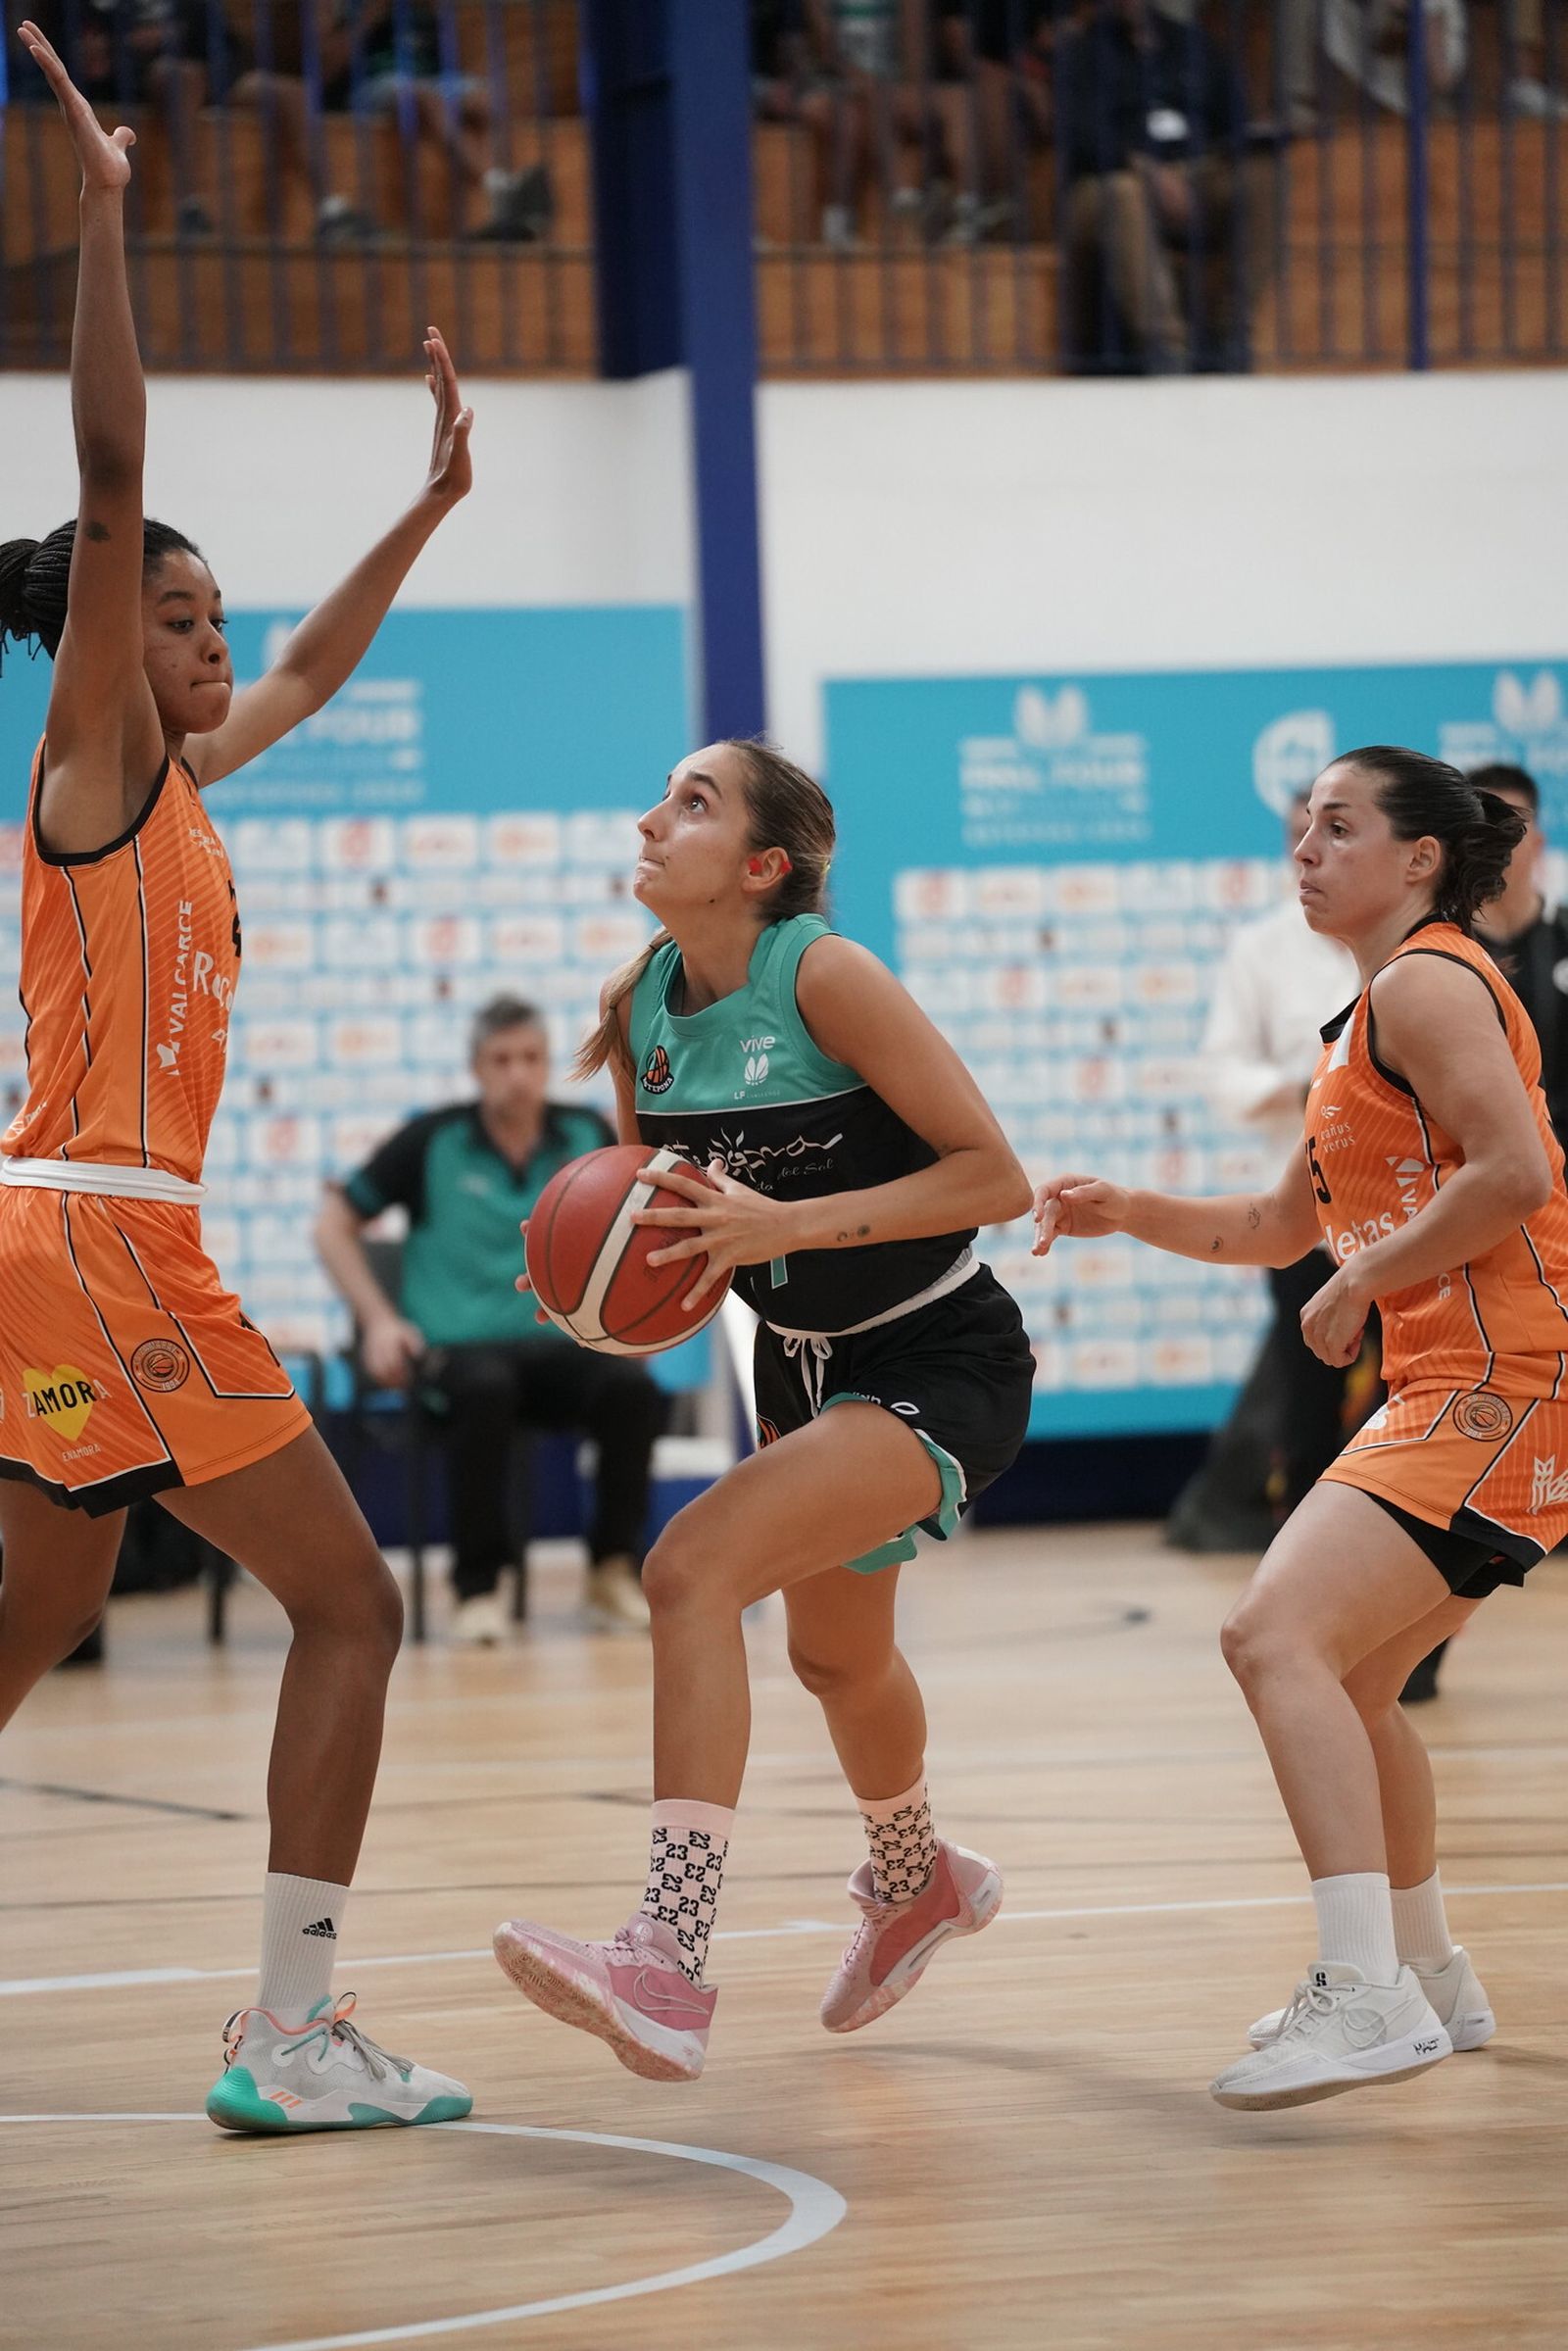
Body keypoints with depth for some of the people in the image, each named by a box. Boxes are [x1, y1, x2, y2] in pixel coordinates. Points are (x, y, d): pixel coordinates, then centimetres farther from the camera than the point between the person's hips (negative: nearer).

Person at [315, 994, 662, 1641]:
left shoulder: (587, 1137, 7)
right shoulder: (433, 1140, 2)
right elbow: (335, 1225, 9)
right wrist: (378, 1319, -3)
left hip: (559, 1344, 2)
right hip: (456, 1345, -2)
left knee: (632, 1388, -31)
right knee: (486, 1389, -39)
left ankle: (613, 1569, -14)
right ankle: (476, 1588, -27)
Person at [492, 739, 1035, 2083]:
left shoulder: (824, 977, -24)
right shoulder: (640, 1009, -4)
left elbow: (996, 1176, -25)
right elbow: (667, 1214, 12)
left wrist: (789, 1224, -32)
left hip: (940, 1366, -8)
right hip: (805, 1362, 9)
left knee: (693, 1569, -27)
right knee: (833, 1652, 27)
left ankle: (669, 1967, -31)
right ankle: (916, 1882, 59)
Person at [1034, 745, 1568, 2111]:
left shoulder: (1425, 985, -9)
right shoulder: (1374, 1016, 23)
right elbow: (1284, 1227, 29)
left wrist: (1361, 1282, -14)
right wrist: (1130, 1214, 15)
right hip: (1458, 1388, 11)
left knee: (1279, 1640, -21)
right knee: (1346, 1678, 22)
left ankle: (1372, 2000, -27)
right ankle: (1430, 1977, 35)